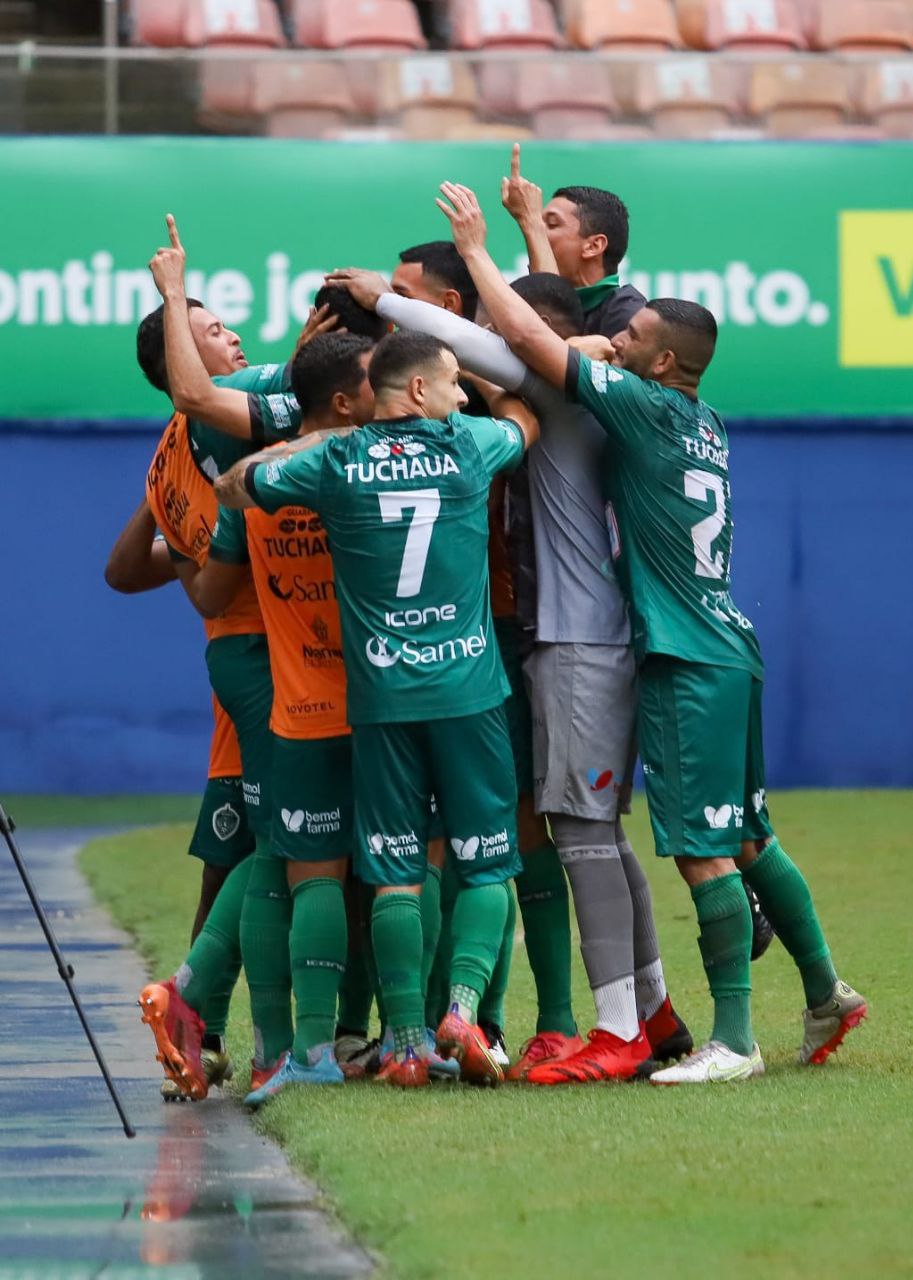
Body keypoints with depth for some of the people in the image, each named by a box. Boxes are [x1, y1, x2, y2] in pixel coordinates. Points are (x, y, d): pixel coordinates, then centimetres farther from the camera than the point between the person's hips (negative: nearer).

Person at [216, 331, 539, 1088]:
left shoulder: (337, 463, 0)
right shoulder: (468, 447, -1)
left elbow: (233, 486, 15)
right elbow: (523, 419, 24)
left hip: (380, 697, 1)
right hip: (469, 689, -1)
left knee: (396, 874, 3)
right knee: (487, 865, 6)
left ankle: (407, 1040, -2)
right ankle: (464, 1001, -14)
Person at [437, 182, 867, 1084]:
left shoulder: (646, 407, -12)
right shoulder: (704, 424, 13)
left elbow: (528, 338, -12)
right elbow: (560, 334, 28)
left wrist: (476, 248, 0)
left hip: (688, 666, -10)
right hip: (724, 649, 10)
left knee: (704, 849, -9)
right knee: (744, 839, 17)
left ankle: (734, 1041, -9)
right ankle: (825, 993, 26)